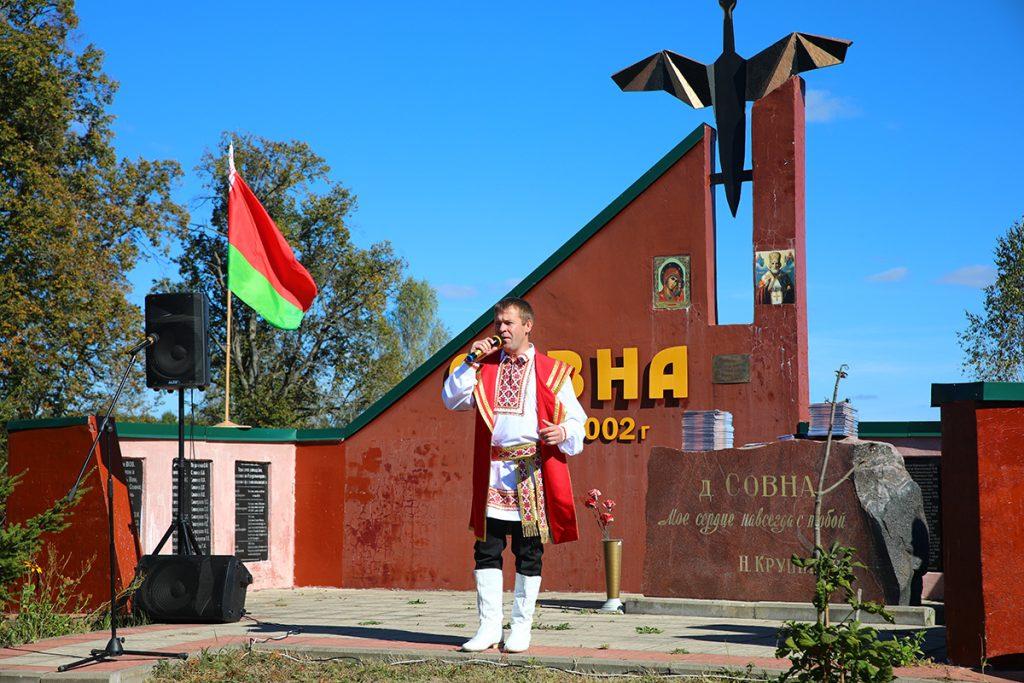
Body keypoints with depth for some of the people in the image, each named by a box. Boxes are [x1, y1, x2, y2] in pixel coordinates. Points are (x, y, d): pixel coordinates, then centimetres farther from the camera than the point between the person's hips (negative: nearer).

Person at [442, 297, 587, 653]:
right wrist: (471, 362, 1)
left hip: (533, 473, -3)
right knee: (486, 549, 1)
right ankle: (489, 626, 7)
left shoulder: (552, 371, 6)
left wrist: (562, 432, -18)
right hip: (492, 473, 3)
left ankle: (521, 628, 10)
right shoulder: (486, 368, 16)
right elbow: (452, 400, 9)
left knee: (529, 551, 2)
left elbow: (575, 420, 4)